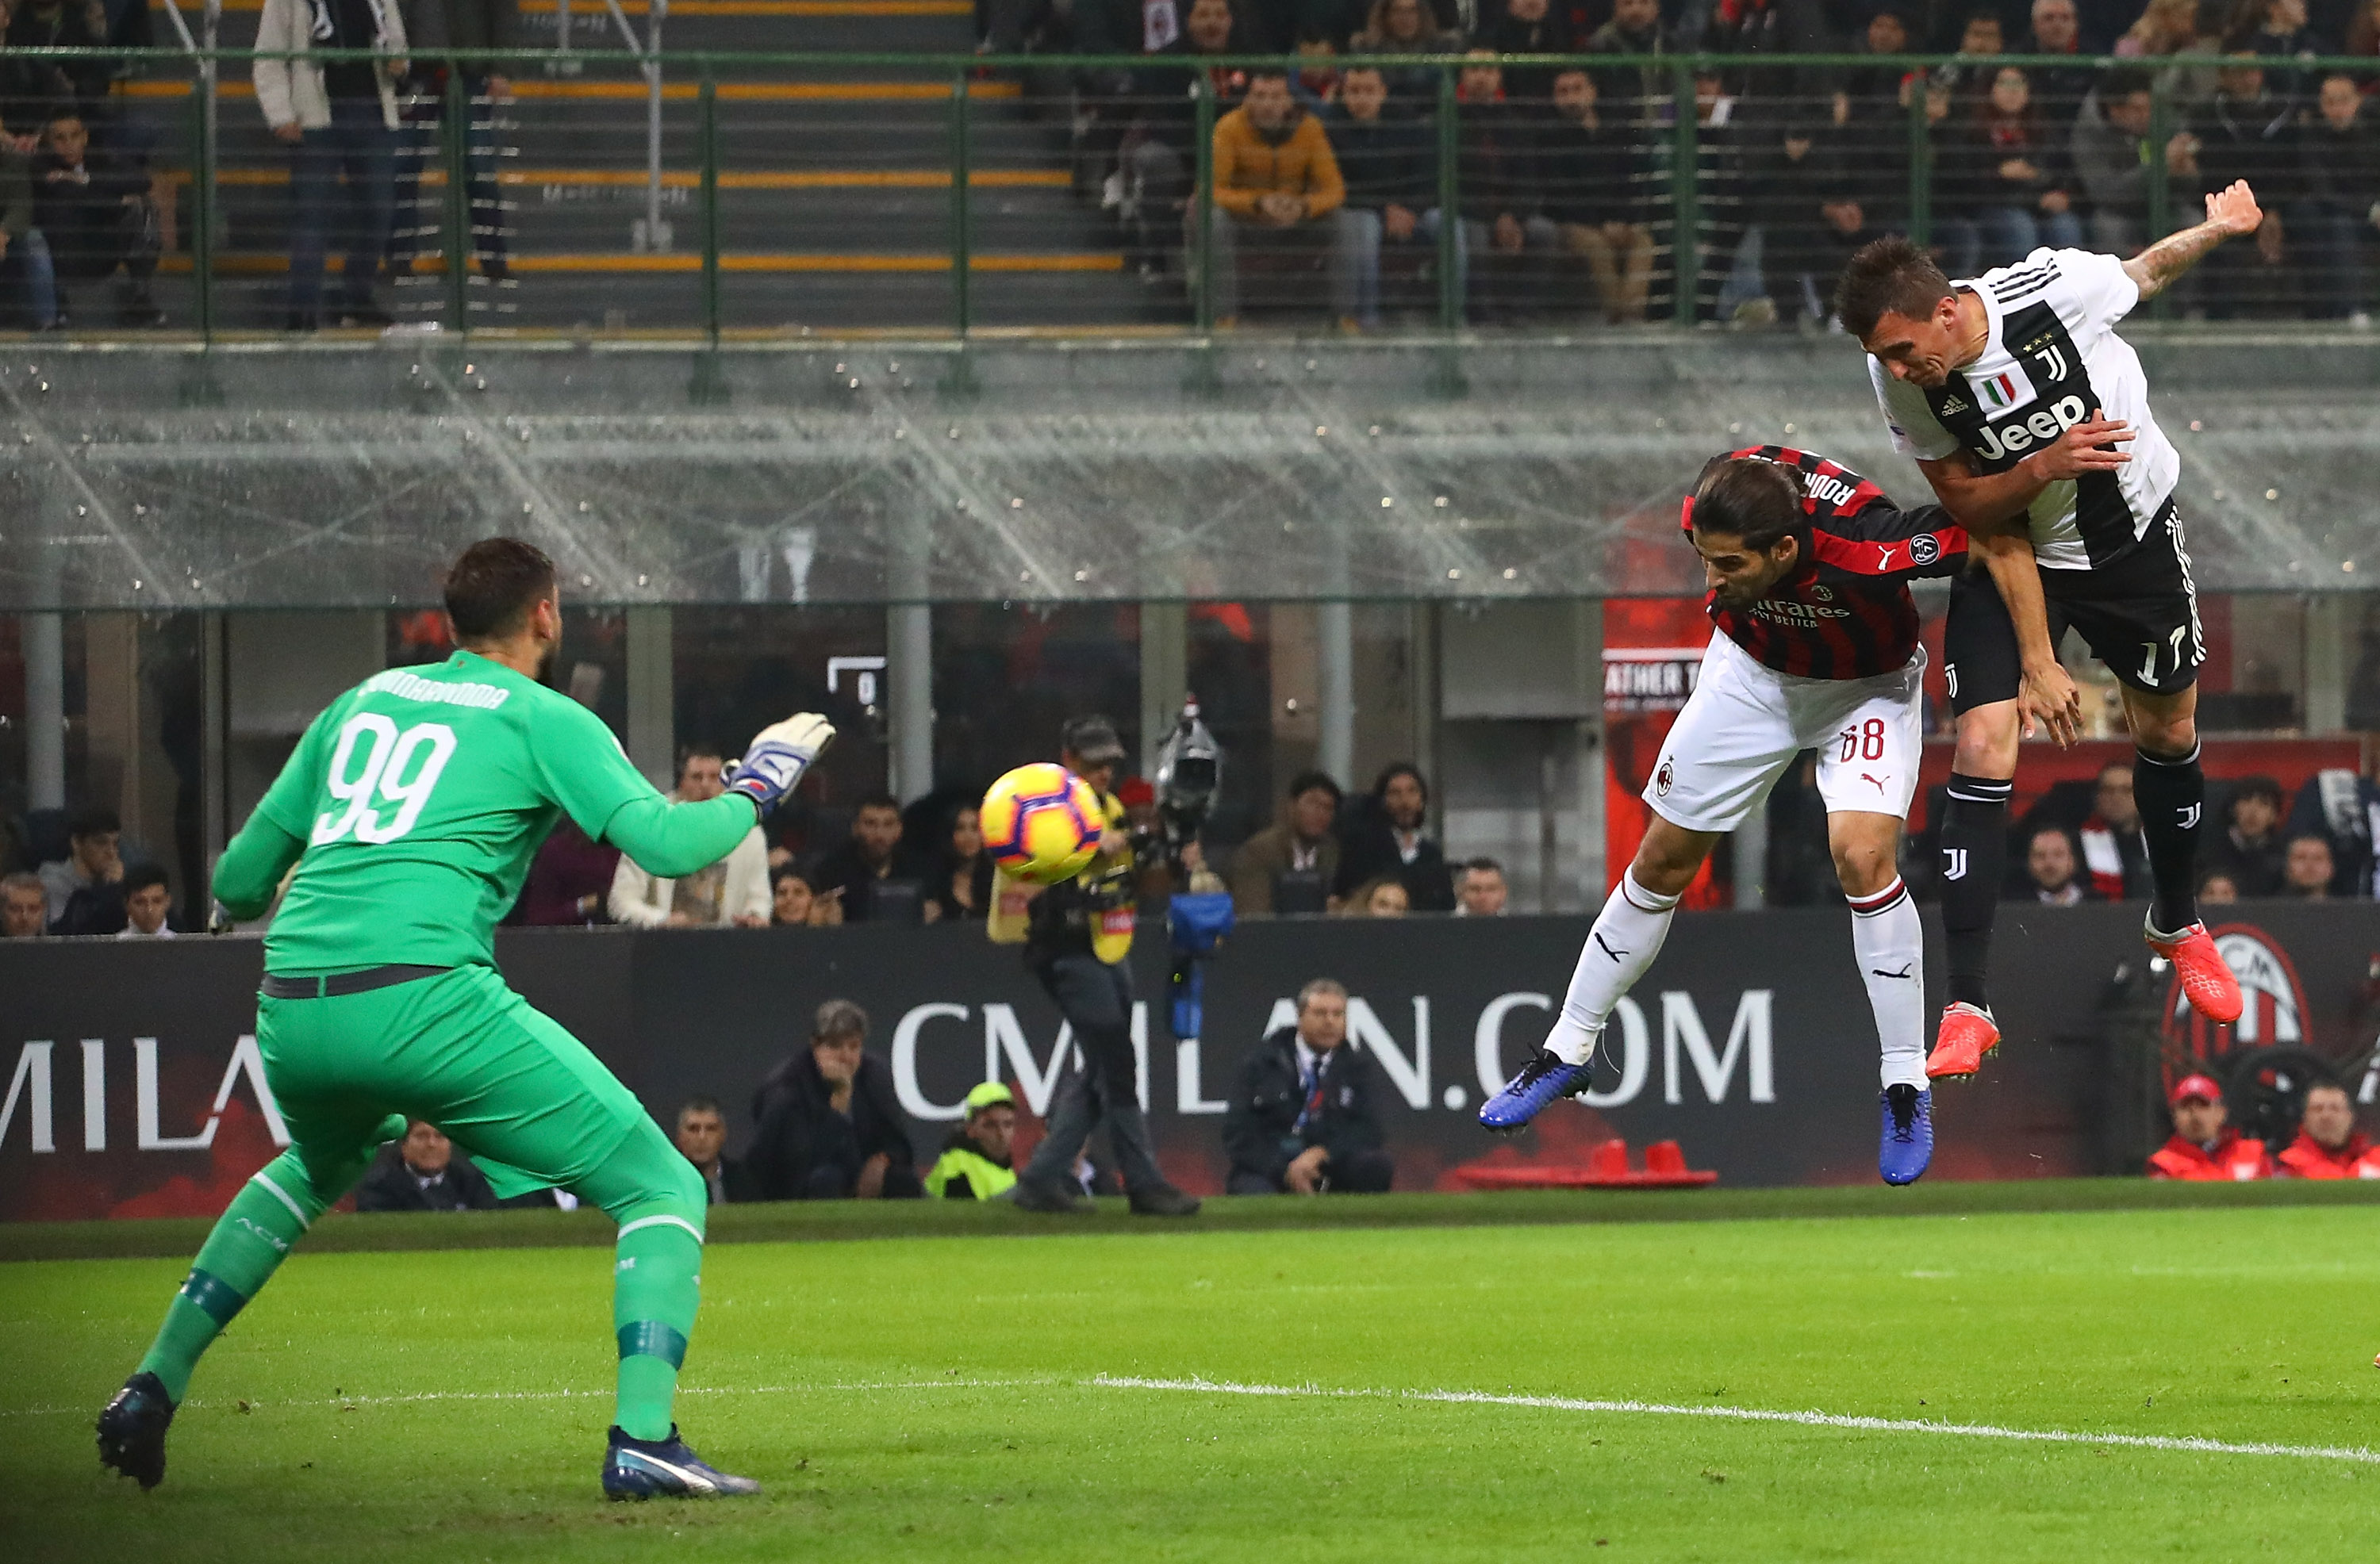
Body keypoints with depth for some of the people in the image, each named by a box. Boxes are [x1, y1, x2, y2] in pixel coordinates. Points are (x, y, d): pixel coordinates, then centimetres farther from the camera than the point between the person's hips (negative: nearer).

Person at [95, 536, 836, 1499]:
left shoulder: (362, 703, 23)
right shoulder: (542, 719, 8)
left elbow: (238, 883, 26)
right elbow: (665, 842, -5)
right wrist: (757, 789, 14)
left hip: (289, 1011, 6)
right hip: (425, 998, -6)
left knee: (315, 1172, 40)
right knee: (662, 1190, 3)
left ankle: (152, 1393, 32)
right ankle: (642, 1438, -17)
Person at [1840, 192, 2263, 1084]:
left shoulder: (2058, 290, -30)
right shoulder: (1899, 384, -23)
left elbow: (2149, 271, -6)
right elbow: (1966, 502, -13)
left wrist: (2220, 228, 12)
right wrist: (2044, 468, -31)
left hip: (2134, 535, 0)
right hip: (2015, 556, 0)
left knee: (2169, 733, 16)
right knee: (1982, 752, -16)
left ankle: (2177, 925, 44)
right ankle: (1967, 1007, -13)